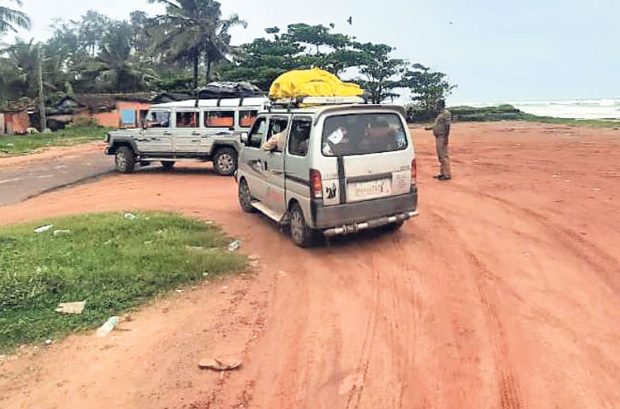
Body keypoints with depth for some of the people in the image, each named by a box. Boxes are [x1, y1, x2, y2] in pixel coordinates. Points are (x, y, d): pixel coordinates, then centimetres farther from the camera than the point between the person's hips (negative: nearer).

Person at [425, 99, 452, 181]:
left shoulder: (446, 113, -11)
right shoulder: (440, 114, 18)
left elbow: (447, 126, -17)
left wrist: (446, 137, -22)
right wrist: (429, 128, 21)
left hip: (442, 137, -10)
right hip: (438, 137, 10)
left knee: (444, 156, -8)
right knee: (440, 156, 13)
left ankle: (447, 175, -5)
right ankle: (442, 173, 20)